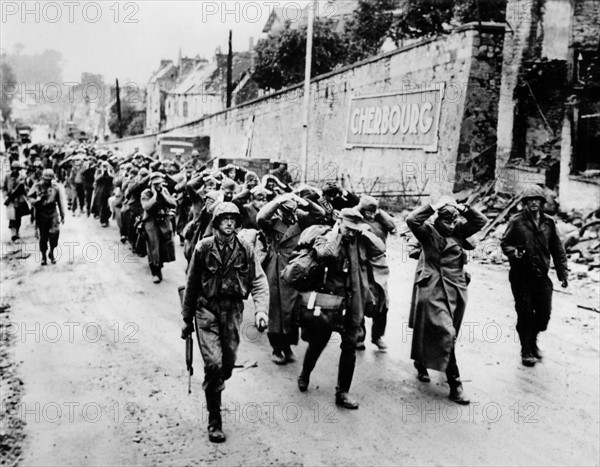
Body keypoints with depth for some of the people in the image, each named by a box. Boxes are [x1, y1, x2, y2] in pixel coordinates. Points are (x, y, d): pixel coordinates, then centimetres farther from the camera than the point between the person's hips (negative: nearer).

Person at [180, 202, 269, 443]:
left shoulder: (244, 249, -3)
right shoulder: (203, 248, -6)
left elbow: (259, 281, -6)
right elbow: (191, 285, 2)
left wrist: (261, 309, -22)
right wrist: (187, 319, 6)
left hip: (233, 308, 2)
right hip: (207, 308, -2)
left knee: (228, 364, 9)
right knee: (213, 363, -11)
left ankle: (214, 389, 44)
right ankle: (214, 420, 3)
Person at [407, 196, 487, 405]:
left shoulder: (458, 231, 8)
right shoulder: (428, 231, -7)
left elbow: (481, 221, 8)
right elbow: (412, 219, -24)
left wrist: (464, 209, -4)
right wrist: (433, 207, -20)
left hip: (456, 290, 6)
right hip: (433, 290, -6)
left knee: (441, 333, 19)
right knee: (446, 334, -13)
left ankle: (421, 363, 45)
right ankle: (455, 384, -8)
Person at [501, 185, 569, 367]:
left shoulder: (549, 223, 5)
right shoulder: (517, 221, -5)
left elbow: (558, 250, 9)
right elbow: (505, 243, 2)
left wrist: (563, 273, 7)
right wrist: (514, 251, -19)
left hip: (542, 276, 3)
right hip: (521, 277, -3)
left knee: (544, 313, 6)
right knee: (525, 314, 1)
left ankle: (532, 340, 34)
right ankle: (526, 351, 18)